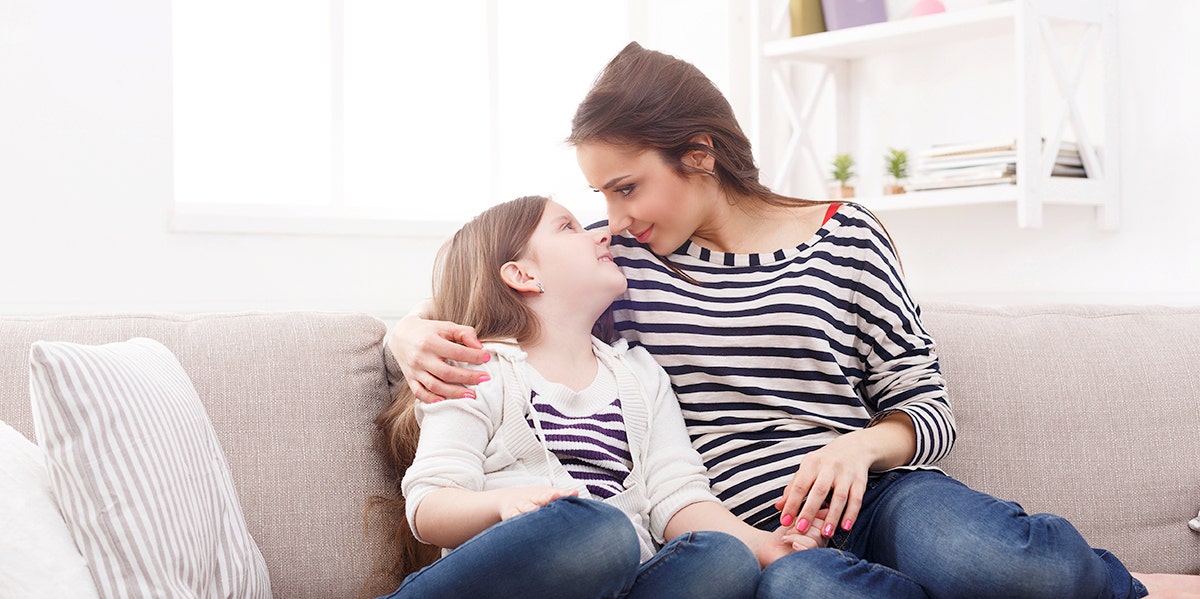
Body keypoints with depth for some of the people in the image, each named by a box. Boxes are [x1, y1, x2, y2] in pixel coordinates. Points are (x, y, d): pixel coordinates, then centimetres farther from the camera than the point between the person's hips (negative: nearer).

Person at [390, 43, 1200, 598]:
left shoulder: (844, 238, 8)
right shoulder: (622, 259, 12)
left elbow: (929, 409, 9)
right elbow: (463, 302, 20)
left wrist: (862, 445, -14)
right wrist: (417, 336, -5)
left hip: (867, 498, 0)